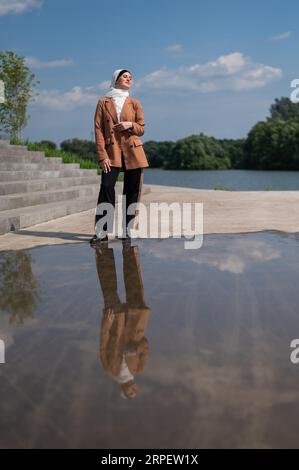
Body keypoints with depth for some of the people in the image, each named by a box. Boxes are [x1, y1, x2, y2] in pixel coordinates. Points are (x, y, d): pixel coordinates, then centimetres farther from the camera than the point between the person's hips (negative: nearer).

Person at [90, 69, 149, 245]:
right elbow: (98, 129, 0)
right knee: (106, 187, -14)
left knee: (132, 191, 2)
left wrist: (131, 125, -11)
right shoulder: (103, 102, 6)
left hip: (133, 151, 2)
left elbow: (142, 129, 13)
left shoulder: (134, 103, 11)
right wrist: (102, 155, -9)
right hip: (112, 151, -2)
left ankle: (129, 230, 12)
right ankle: (102, 231, -10)